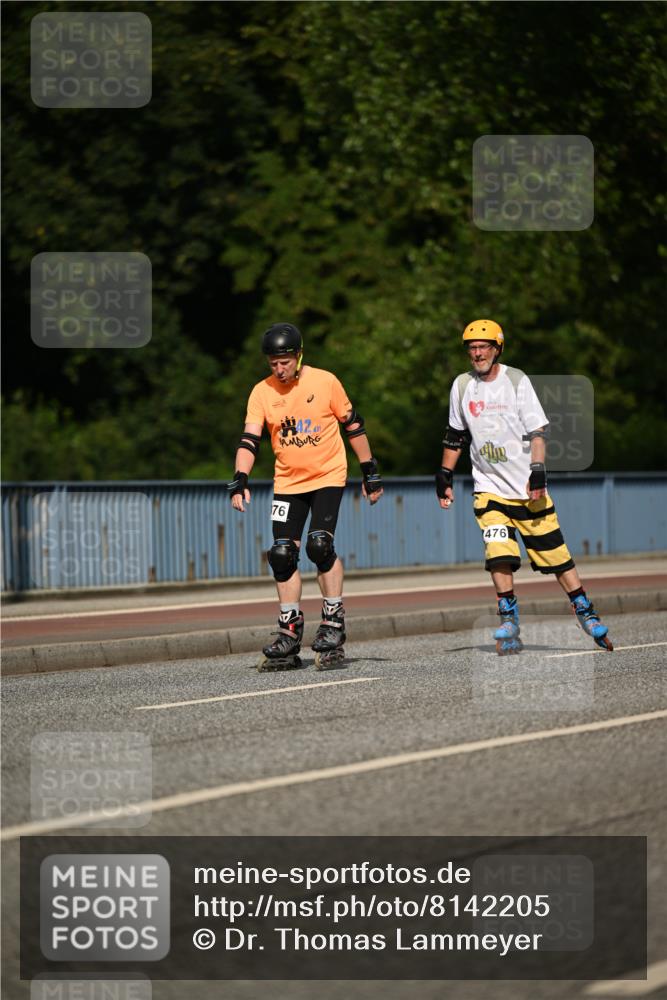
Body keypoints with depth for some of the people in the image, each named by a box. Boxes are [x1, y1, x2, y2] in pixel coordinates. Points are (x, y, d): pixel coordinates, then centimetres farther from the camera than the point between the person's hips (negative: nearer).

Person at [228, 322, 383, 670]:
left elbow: (353, 425, 1)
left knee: (320, 544, -20)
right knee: (282, 555, -2)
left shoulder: (324, 382, -7)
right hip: (288, 482, 3)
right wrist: (240, 481, -21)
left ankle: (333, 623, -7)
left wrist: (370, 472, 4)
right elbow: (249, 439, -7)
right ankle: (289, 633, 9)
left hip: (328, 475, -3)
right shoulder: (262, 393, -2)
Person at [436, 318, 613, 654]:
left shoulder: (516, 380, -4)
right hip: (489, 488, 2)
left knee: (554, 554, -1)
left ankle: (586, 613, 11)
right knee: (499, 555, -14)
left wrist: (538, 472, -18)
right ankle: (509, 626, -7)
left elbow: (537, 432, -7)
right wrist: (445, 476, 13)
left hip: (527, 488, -2)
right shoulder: (462, 386, 6)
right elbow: (455, 436, 17)